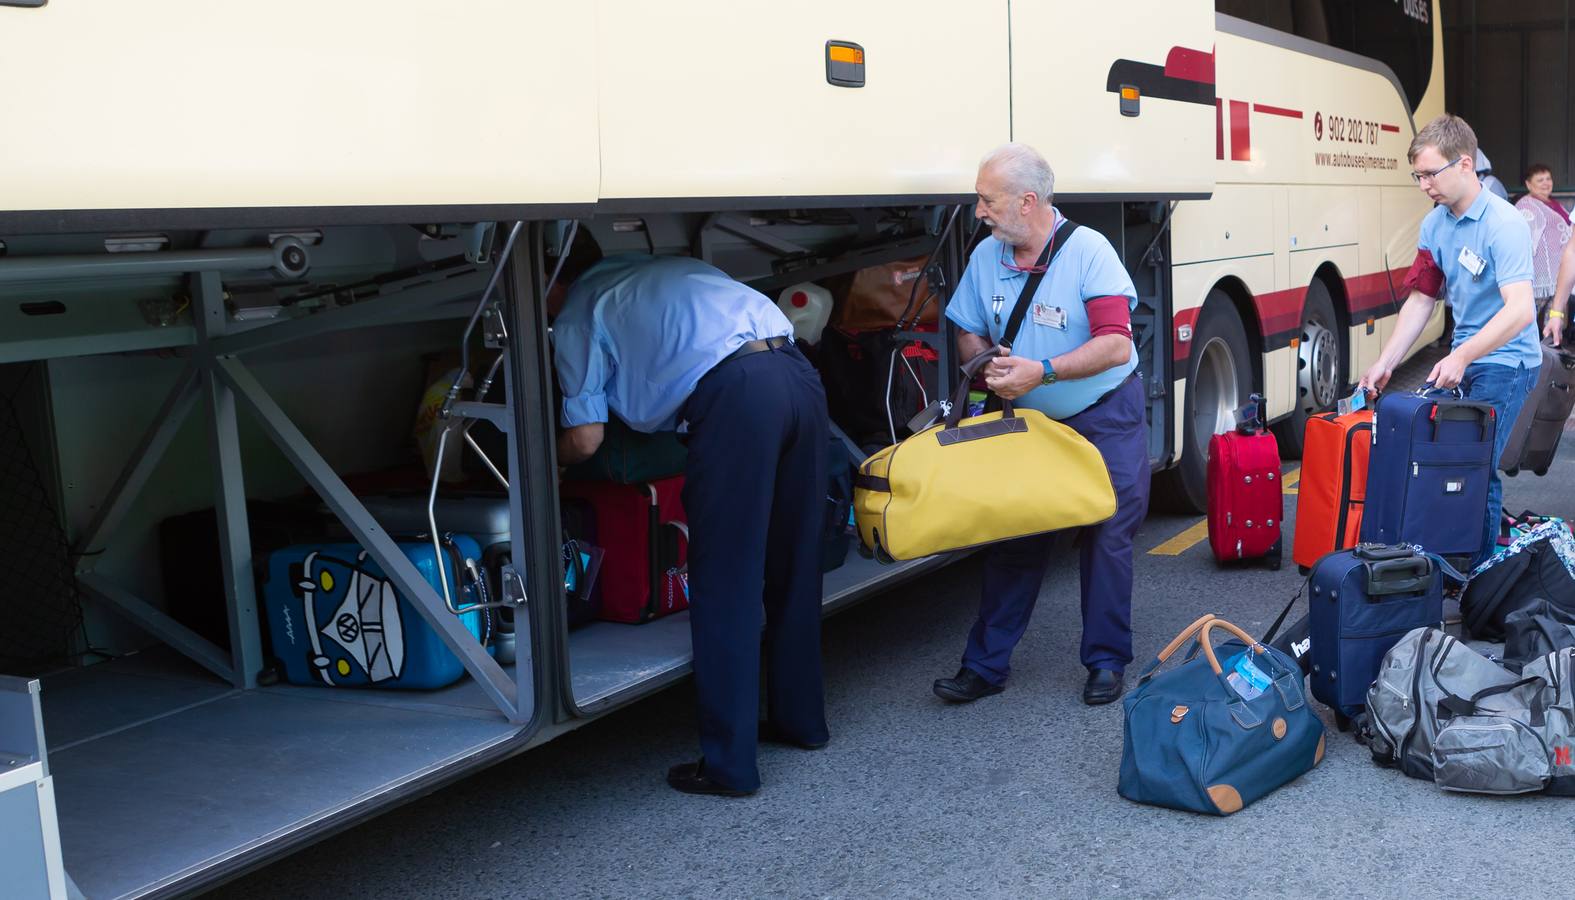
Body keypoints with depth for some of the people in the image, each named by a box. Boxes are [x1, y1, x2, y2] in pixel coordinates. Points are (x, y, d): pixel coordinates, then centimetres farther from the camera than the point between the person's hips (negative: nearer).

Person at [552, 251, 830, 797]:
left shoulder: (578, 314, 14)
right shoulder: (667, 271, 34)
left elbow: (585, 438, 12)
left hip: (734, 395, -7)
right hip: (799, 376, 7)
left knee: (723, 587, 1)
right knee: (793, 569, 18)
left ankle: (728, 765, 6)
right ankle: (800, 719, 33)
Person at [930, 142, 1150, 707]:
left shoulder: (1087, 250, -18)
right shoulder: (986, 256, -3)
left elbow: (1116, 345, -25)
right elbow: (969, 334, 7)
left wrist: (1041, 371, -32)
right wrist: (987, 365, -16)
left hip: (1105, 418, -4)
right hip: (1029, 422, 4)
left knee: (1106, 537, 0)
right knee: (1014, 538, 4)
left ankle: (1106, 661, 15)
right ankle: (985, 665, 10)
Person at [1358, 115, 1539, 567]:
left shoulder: (1504, 224, -20)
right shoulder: (1434, 225, 3)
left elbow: (1520, 310, -29)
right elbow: (1421, 298, 9)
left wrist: (1462, 357, -38)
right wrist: (1384, 364, 3)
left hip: (1505, 360, -7)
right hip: (1461, 357, 7)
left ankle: (1480, 571, 5)